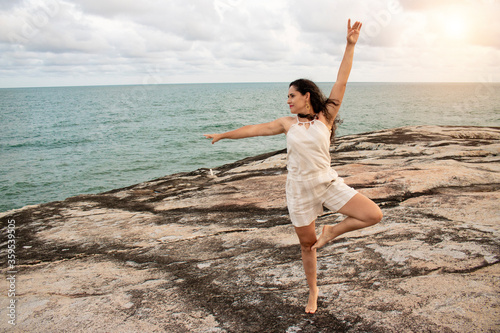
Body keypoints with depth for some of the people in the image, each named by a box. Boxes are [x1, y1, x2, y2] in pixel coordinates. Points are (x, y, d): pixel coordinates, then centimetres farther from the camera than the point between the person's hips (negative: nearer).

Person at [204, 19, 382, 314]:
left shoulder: (326, 117, -3)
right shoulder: (288, 123, 2)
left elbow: (341, 82, -11)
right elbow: (255, 129, 11)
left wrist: (350, 45, -18)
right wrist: (223, 135, 19)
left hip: (329, 183, -1)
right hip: (300, 189, 1)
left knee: (374, 215, -15)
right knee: (306, 245, 12)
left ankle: (332, 231, 9)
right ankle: (313, 292, 34)